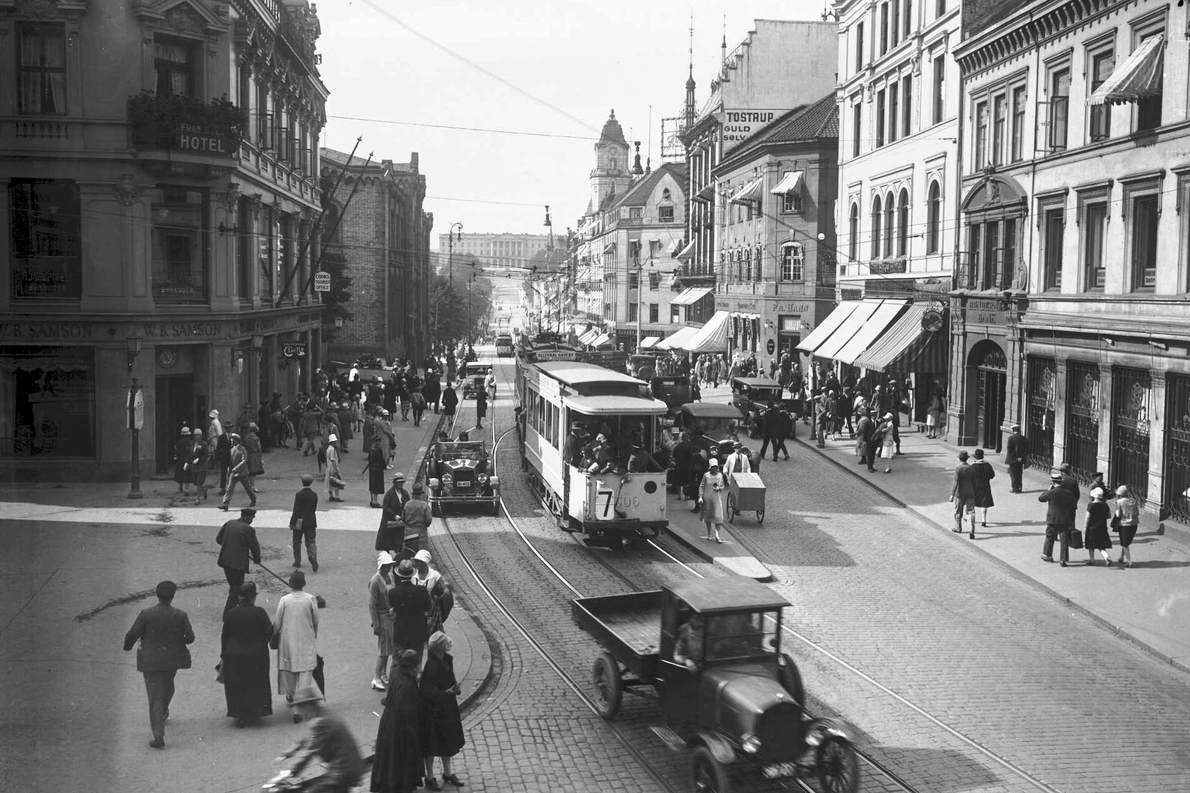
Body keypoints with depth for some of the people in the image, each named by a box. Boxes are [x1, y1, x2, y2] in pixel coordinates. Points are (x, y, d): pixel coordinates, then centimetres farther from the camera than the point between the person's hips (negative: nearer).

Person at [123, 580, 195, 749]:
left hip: (151, 660, -2)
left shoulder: (146, 614, -13)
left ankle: (158, 736, -5)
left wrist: (127, 647, 11)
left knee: (155, 696, 0)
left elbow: (132, 635, -9)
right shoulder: (180, 615, -10)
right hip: (173, 659, 2)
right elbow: (190, 637, -8)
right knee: (168, 686, 30)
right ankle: (163, 713, 54)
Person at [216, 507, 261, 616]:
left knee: (233, 586, 21)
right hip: (238, 563, -6)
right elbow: (254, 546, -6)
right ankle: (228, 613, 5)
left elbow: (218, 539, 10)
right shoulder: (248, 529, -14)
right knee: (236, 588, 4)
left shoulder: (229, 523, 3)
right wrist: (257, 559, 12)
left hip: (225, 561, 6)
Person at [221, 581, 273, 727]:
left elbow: (225, 636, 0)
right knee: (256, 684, 15)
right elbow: (269, 632, -13)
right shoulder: (259, 613, -14)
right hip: (256, 655, -2)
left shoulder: (230, 614, -6)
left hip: (234, 656, 2)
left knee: (236, 686, 13)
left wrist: (223, 655, 9)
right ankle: (253, 713, 22)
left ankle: (239, 715, 14)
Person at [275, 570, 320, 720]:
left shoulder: (284, 600, -10)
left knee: (288, 668, 23)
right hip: (306, 642, -1)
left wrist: (273, 637, 13)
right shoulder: (310, 599, -9)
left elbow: (277, 622, -5)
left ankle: (290, 695, 44)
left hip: (288, 641, 1)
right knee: (305, 673, -1)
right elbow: (315, 621, -1)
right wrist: (314, 636, 17)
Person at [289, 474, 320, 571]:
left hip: (299, 523, -3)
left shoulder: (299, 495, -14)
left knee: (297, 542, 14)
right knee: (311, 542, 4)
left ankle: (297, 561, 20)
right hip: (311, 522, 3)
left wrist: (292, 523, -6)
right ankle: (313, 558, -18)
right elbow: (314, 509, 4)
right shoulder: (314, 495, -3)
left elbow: (296, 510, -13)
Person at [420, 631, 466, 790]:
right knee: (432, 744, 9)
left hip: (448, 707, 8)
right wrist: (446, 692, -32)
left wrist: (455, 685, -2)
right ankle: (429, 777, 27)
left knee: (448, 740, 21)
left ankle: (447, 773, 39)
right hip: (434, 710, -8)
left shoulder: (447, 659, -4)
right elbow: (427, 692, -27)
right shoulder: (432, 666, -29)